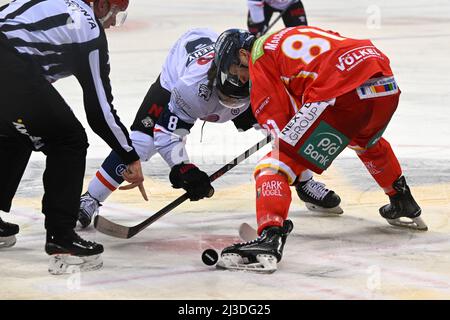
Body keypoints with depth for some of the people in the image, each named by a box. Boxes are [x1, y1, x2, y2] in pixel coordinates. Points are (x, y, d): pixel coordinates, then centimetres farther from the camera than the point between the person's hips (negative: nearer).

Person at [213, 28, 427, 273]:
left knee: (275, 164, -6)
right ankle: (404, 206, 54)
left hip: (341, 96, -8)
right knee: (367, 141, 42)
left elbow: (277, 121, 5)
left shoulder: (259, 57, 10)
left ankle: (270, 238, -27)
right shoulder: (293, 36, 32)